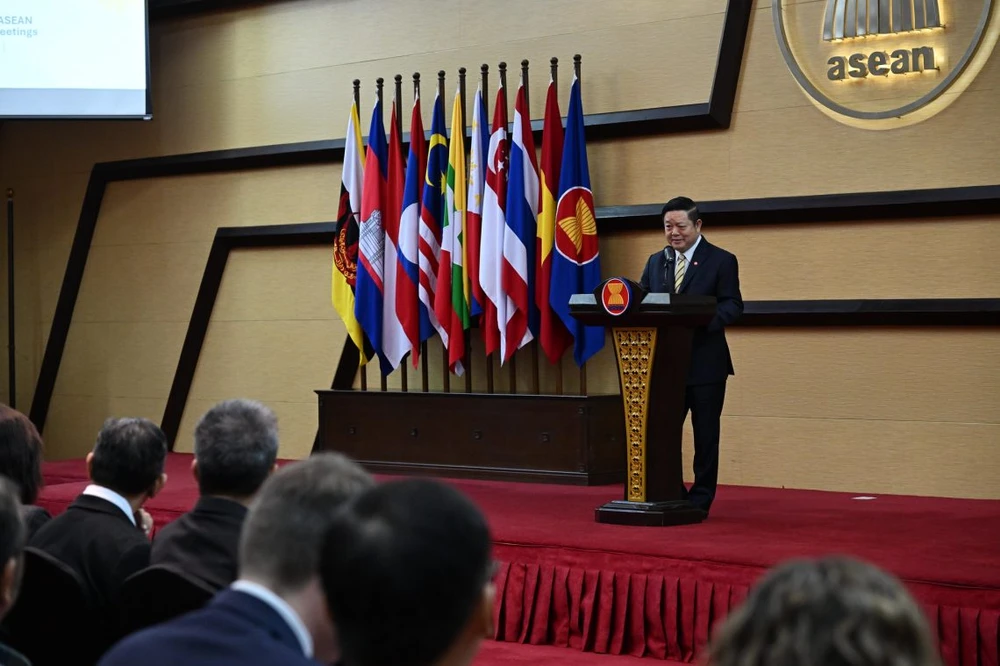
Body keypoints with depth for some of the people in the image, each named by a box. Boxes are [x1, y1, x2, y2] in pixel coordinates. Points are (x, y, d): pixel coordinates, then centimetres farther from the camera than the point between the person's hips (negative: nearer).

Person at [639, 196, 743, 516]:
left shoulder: (721, 261, -1)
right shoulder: (655, 262, 14)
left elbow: (733, 305, -8)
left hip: (705, 364, -4)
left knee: (705, 434, 3)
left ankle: (700, 501, 11)